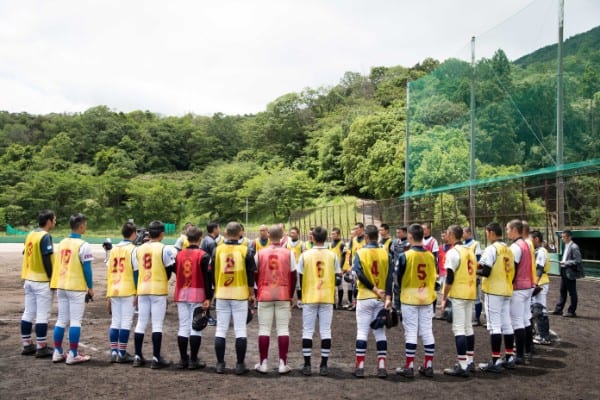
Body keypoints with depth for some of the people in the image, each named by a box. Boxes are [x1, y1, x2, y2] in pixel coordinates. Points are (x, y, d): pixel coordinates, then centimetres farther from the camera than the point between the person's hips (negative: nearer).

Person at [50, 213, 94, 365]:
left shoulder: (62, 243, 8)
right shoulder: (83, 245, -13)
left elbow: (59, 265, 15)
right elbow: (86, 268, -12)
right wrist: (90, 287, -3)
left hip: (61, 287, 7)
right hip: (77, 288, -7)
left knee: (61, 320, 12)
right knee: (75, 321, -2)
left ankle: (57, 352, 16)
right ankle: (73, 355, 1)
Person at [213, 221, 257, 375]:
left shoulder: (217, 250, -1)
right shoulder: (245, 251, -5)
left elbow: (212, 273, 6)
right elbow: (251, 275, -1)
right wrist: (252, 294, 9)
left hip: (221, 294, 2)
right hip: (240, 294, -2)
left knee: (221, 329, 9)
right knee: (240, 330, 3)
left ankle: (220, 364, 11)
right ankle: (240, 365, 5)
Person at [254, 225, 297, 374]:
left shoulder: (260, 253, 0)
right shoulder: (289, 253, -2)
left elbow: (255, 274, 5)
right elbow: (293, 276, 1)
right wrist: (291, 295, 11)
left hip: (264, 295, 0)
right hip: (283, 295, 0)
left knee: (264, 329, 6)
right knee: (283, 329, 4)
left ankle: (263, 363, 8)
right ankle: (283, 363, 4)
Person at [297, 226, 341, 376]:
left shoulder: (305, 255, -3)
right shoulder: (332, 255, -1)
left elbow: (299, 277, -1)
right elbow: (338, 277, 1)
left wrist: (301, 294, 12)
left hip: (309, 297, -1)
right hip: (327, 297, 1)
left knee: (307, 331, 6)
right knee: (325, 331, 5)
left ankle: (307, 365, 6)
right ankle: (324, 365, 6)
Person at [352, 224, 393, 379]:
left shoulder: (360, 253, -5)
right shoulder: (385, 253, 0)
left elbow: (359, 274, -17)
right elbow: (390, 276, -7)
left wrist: (374, 289, -11)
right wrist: (388, 297, -10)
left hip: (365, 298, -2)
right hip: (381, 299, 2)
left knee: (362, 332, 4)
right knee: (380, 332, 9)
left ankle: (360, 367, 4)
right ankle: (382, 367, 8)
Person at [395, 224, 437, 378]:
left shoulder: (406, 256, -14)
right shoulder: (430, 256, -2)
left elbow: (400, 278, -5)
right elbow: (433, 277, 6)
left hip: (409, 298, -3)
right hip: (427, 298, 4)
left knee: (411, 332, 1)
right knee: (427, 332, 9)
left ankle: (409, 367, 4)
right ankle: (428, 366, 14)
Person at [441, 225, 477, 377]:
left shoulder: (453, 252, -12)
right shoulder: (470, 251, 12)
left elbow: (450, 278, -15)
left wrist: (444, 298, -8)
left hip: (457, 294, -8)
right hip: (470, 293, 8)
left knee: (459, 328, -7)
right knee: (468, 327, 16)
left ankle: (462, 366, -10)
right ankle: (469, 361, 24)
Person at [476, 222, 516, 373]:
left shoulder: (491, 249, -13)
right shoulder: (508, 249, 11)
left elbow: (486, 272, -18)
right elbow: (510, 270, 14)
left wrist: (475, 271, 2)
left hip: (493, 291, -8)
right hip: (507, 290, 8)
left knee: (494, 325, -5)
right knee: (507, 324, 14)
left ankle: (495, 362, -4)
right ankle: (509, 357, 22)